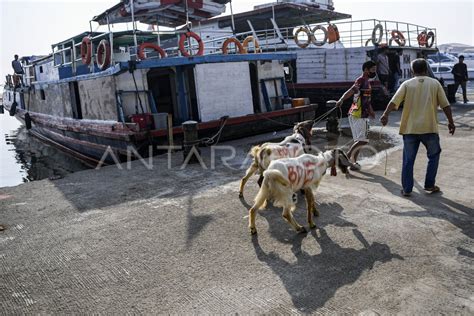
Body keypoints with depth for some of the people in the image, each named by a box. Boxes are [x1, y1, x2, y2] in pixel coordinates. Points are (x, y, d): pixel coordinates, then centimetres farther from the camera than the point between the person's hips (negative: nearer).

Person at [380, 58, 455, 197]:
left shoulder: (407, 84, 3)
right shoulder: (435, 83, 4)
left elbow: (394, 101, -12)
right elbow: (445, 105, 4)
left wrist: (385, 114, -19)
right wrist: (451, 122, 13)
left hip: (410, 128, 0)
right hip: (429, 128, 0)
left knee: (408, 160, 7)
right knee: (433, 155, 20)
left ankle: (407, 189, 9)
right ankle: (430, 185, 21)